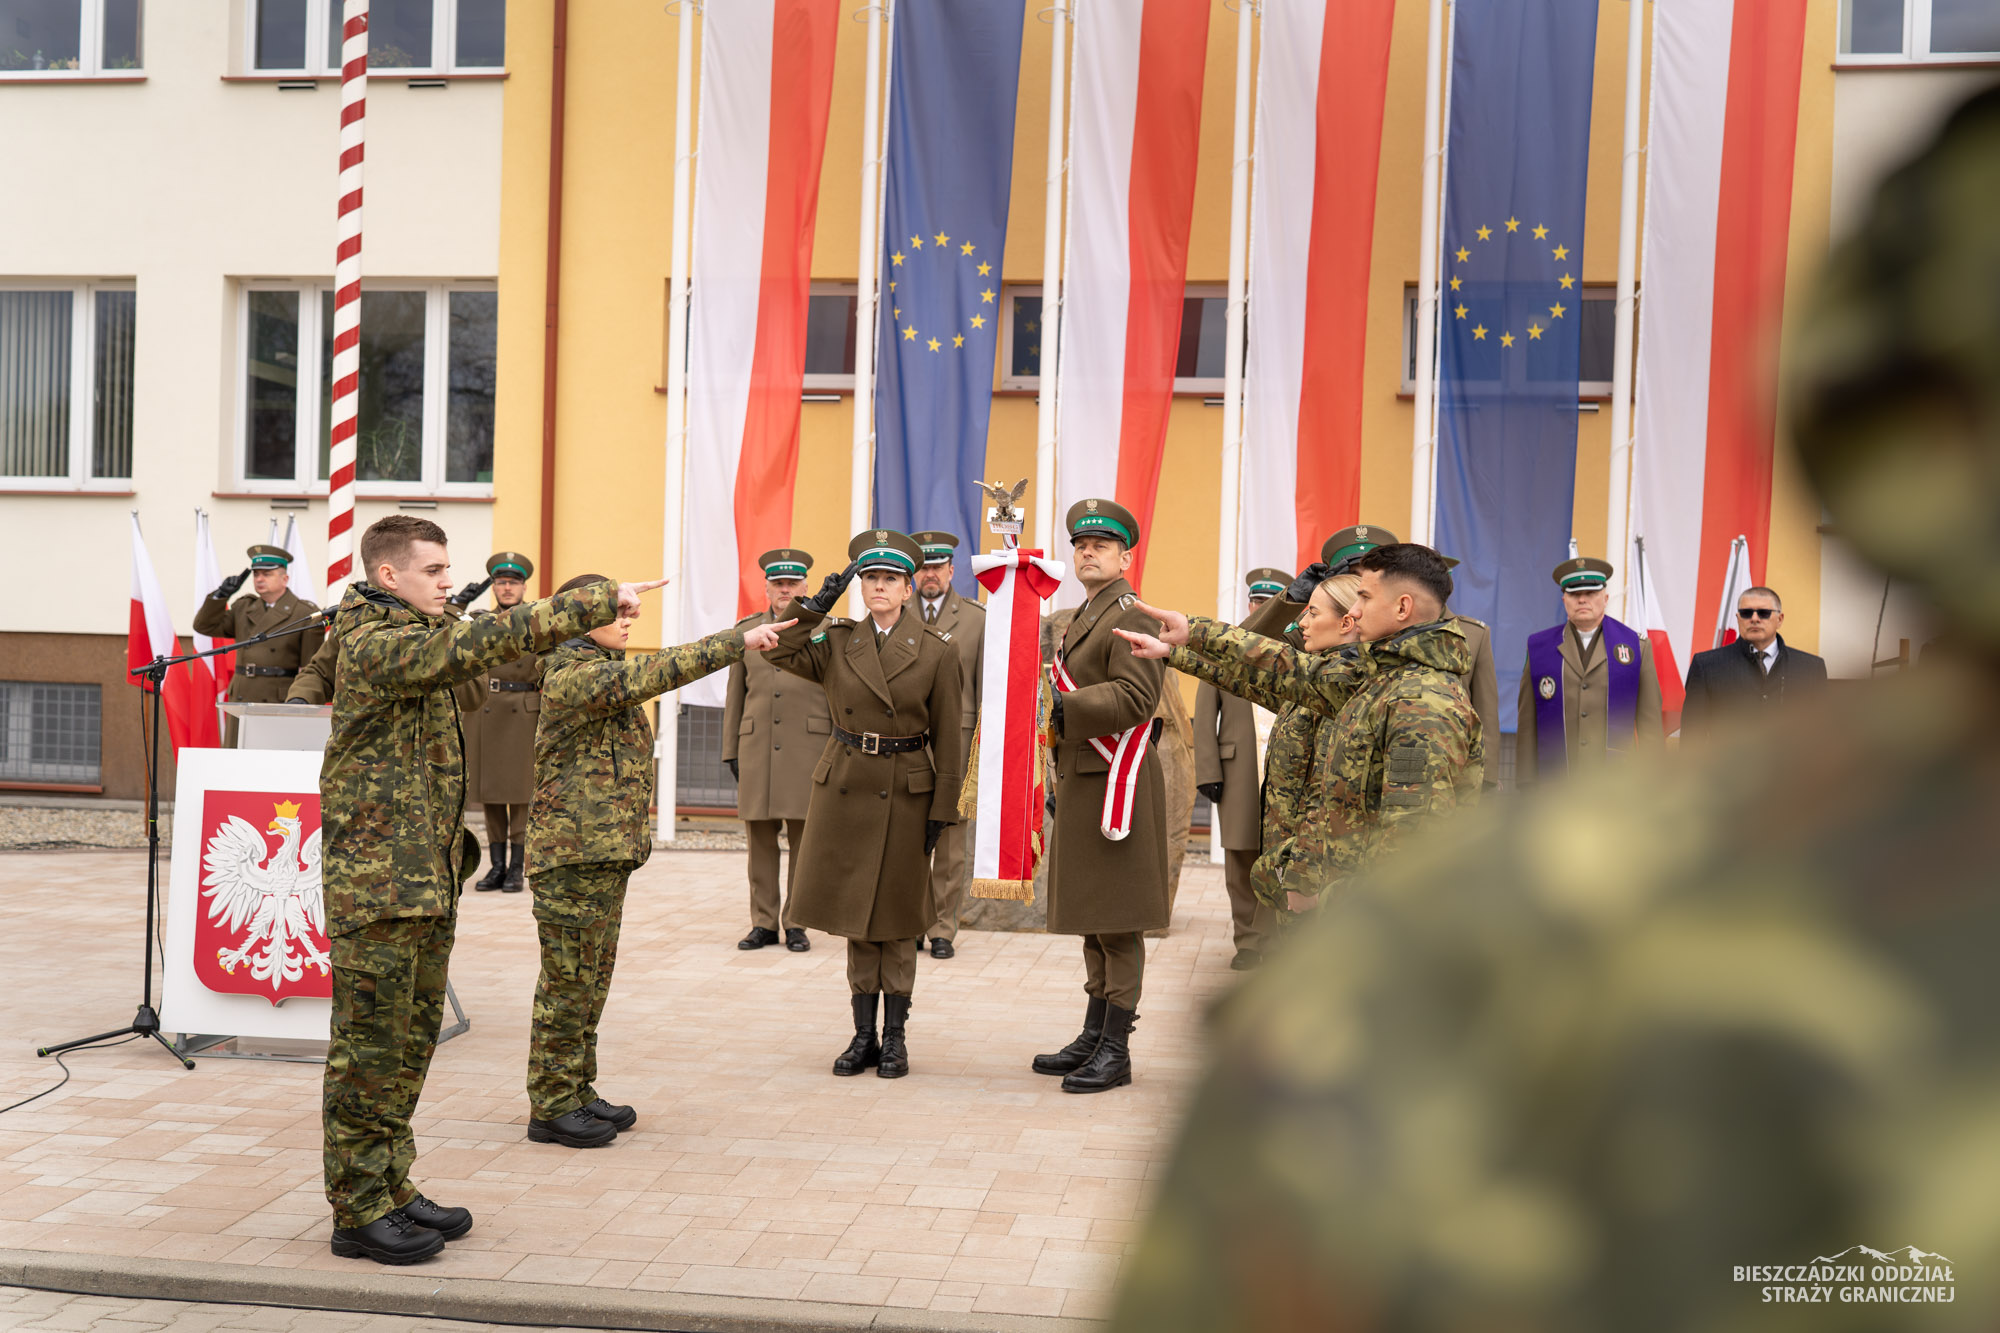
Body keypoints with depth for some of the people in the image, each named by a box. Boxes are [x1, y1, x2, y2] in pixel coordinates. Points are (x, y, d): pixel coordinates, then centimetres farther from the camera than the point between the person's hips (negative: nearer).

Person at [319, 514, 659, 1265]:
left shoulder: (415, 638, 17)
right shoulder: (377, 646, -17)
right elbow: (485, 643, -27)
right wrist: (599, 603, -27)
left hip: (428, 878, 10)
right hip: (377, 881, -10)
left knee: (412, 1040, 15)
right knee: (370, 1043, -2)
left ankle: (392, 1187, 25)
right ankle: (359, 1212, 7)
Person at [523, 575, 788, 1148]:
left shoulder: (605, 675, 19)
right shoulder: (570, 680, -14)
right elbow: (658, 672, -26)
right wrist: (738, 641, -27)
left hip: (608, 853, 10)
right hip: (572, 850, -10)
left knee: (593, 979, 14)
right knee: (568, 979, -3)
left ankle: (578, 1090, 23)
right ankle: (551, 1106, 5)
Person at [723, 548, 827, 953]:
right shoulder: (745, 630, 12)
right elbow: (735, 695, 14)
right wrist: (731, 751, 9)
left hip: (808, 748, -2)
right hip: (757, 748, 2)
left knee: (803, 839, 0)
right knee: (759, 839, 4)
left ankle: (796, 924, 8)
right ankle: (764, 923, 12)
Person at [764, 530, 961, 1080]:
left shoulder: (936, 652, -3)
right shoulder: (837, 642, 5)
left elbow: (947, 739, -3)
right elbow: (778, 652, -6)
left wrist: (941, 810, -6)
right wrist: (818, 603, -8)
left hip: (905, 793, -2)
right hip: (844, 787, 3)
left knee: (896, 919, 4)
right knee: (857, 917, 8)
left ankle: (895, 1037, 16)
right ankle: (864, 1035, 18)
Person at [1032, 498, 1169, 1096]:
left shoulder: (1131, 615, -11)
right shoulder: (1085, 618, 20)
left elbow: (1136, 696, -23)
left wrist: (1064, 708, -24)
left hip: (1115, 781, -10)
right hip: (1081, 779, 10)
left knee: (1118, 923, -5)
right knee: (1093, 917, 14)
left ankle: (1116, 1051, 1)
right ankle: (1093, 1037, 23)